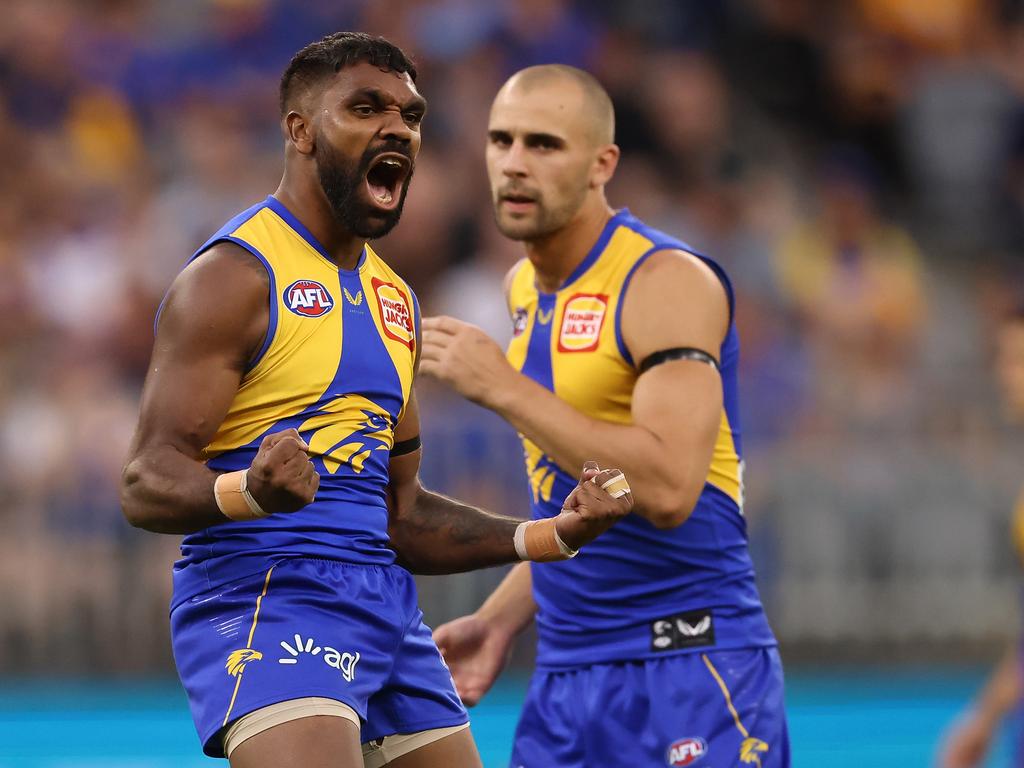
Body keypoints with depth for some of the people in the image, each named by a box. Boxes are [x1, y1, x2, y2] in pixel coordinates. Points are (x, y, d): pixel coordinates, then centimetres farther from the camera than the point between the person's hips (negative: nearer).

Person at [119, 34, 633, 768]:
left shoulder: (395, 300, 19)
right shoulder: (234, 277, -7)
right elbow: (147, 484, -14)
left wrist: (548, 537, 13)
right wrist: (250, 492, -35)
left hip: (385, 610, 9)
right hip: (263, 600, -8)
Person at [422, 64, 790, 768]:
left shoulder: (668, 282, -12)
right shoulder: (527, 289, 14)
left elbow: (668, 488, -25)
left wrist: (505, 389, -21)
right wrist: (500, 621, 17)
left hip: (687, 667, -8)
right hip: (567, 676, 8)